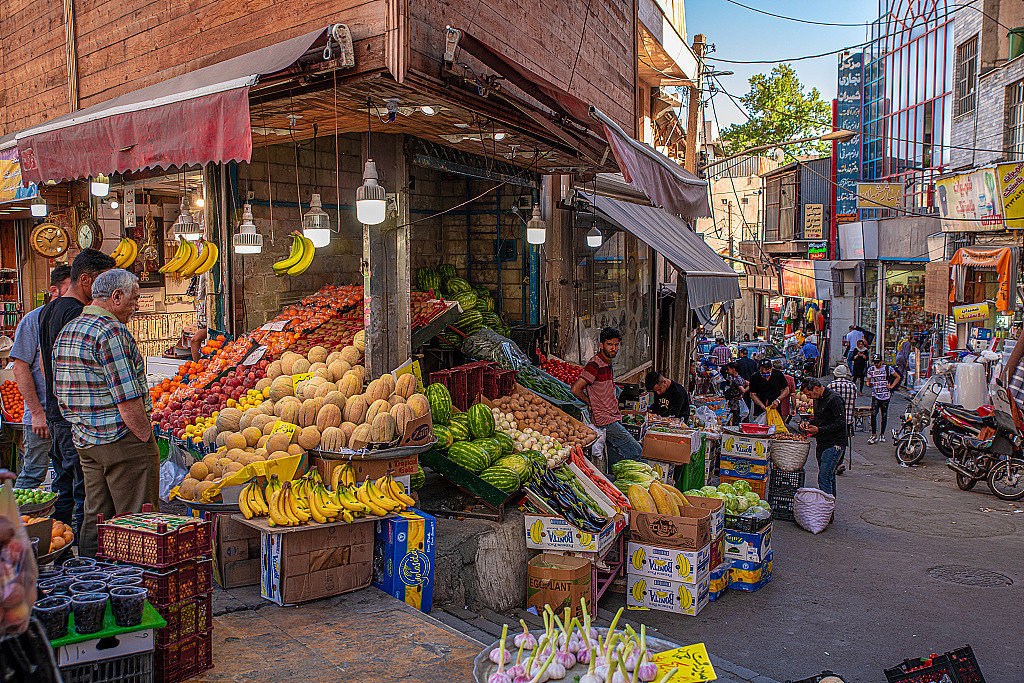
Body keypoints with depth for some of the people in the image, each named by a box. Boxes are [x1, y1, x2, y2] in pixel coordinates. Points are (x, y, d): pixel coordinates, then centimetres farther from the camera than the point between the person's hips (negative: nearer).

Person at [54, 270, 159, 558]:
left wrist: (85, 429, 21)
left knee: (95, 520, 16)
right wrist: (146, 438, -12)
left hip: (85, 440, 9)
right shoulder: (111, 332, -16)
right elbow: (128, 401, -20)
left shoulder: (65, 332, 13)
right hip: (123, 441, -9)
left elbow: (61, 392, 18)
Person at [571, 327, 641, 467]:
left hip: (613, 418, 9)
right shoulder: (595, 365, -15)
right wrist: (591, 404, -6)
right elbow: (575, 389, -20)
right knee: (635, 451, -10)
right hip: (605, 420, -9)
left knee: (615, 463, 10)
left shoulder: (608, 364, 15)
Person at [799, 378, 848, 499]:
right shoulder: (817, 399, 13)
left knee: (824, 478, -14)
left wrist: (819, 430, -18)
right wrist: (808, 423, 7)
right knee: (829, 477, 15)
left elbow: (841, 423, -19)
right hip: (822, 444, 9)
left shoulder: (834, 399, -15)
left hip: (834, 444, -9)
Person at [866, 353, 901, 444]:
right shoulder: (871, 369, 6)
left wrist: (891, 386, 1)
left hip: (885, 395, 0)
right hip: (875, 395, 0)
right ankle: (873, 435, -8)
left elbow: (898, 377, 12)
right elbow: (868, 381, 13)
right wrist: (869, 384, -11)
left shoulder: (888, 368, 1)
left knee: (884, 415, 6)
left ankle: (882, 434, 18)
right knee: (873, 414, -13)